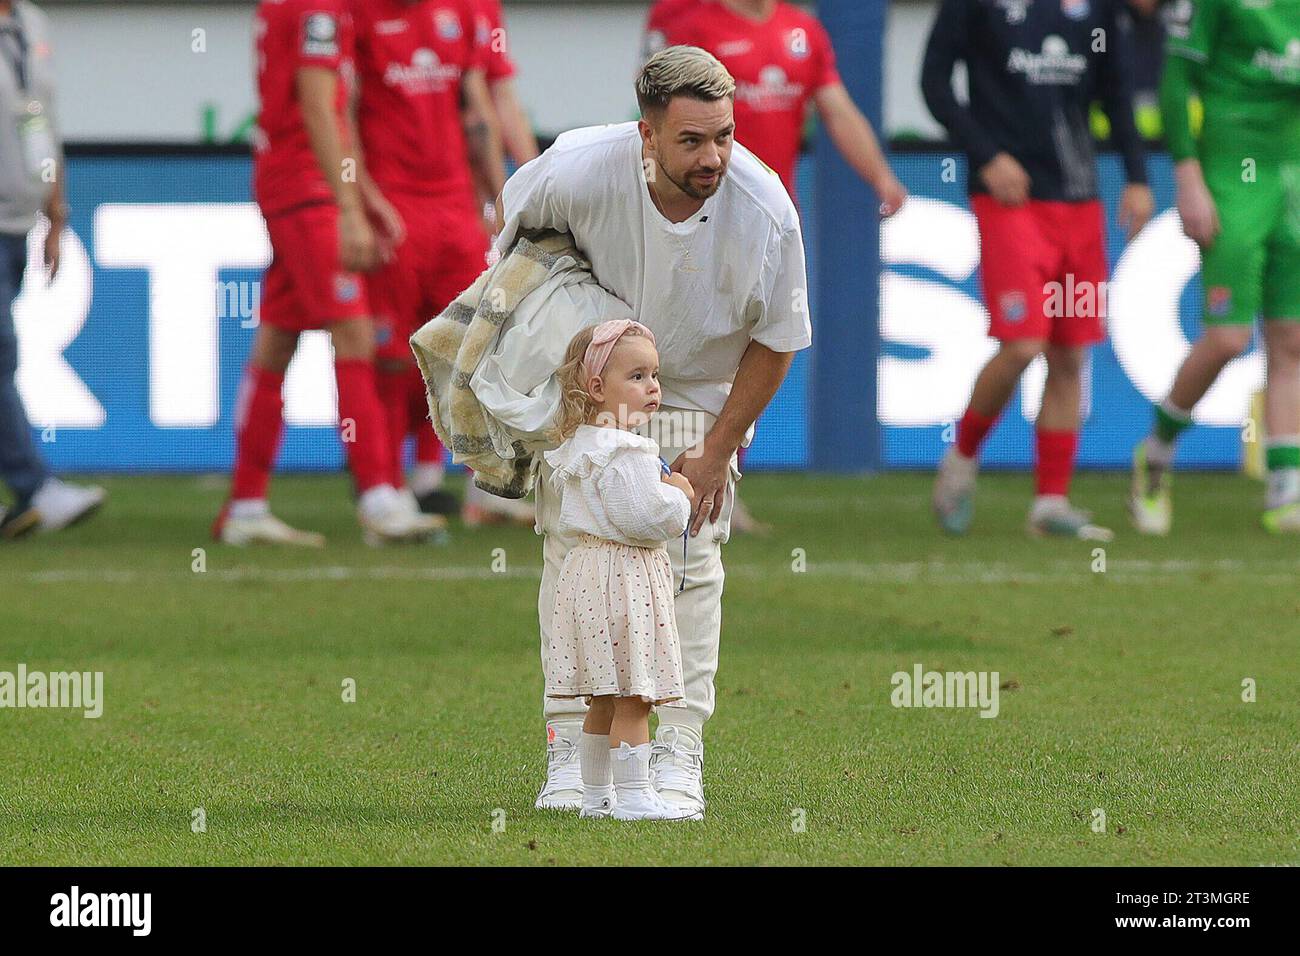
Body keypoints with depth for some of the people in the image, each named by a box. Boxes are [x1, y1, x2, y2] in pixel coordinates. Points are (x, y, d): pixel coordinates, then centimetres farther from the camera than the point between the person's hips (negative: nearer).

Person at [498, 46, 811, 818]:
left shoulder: (765, 211, -30)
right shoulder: (579, 171, -31)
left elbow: (776, 342, -13)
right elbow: (514, 217, -4)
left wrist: (717, 452, -10)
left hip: (700, 394, 0)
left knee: (689, 564, -9)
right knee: (573, 549, -8)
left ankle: (677, 760, -7)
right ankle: (572, 750, -4)